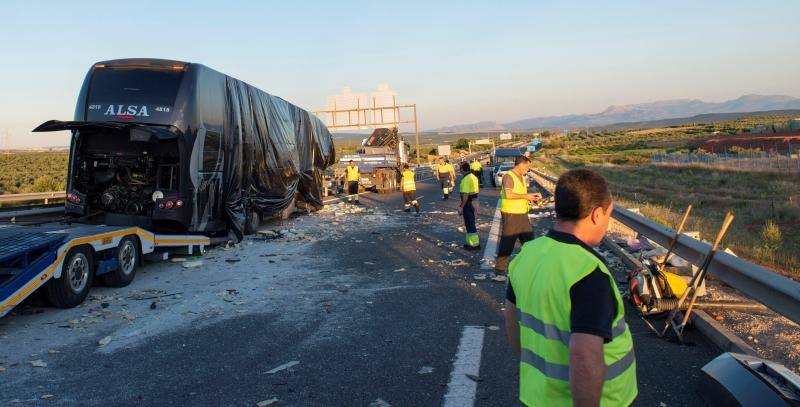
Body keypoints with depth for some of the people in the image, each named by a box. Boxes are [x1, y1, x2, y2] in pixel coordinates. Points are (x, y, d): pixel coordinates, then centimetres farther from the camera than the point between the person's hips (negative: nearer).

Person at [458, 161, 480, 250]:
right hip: (474, 202, 10)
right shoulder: (473, 176, 11)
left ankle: (475, 244, 2)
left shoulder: (466, 179, -21)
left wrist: (461, 207, -20)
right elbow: (477, 189, 19)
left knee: (470, 224, -2)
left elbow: (465, 195, -24)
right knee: (470, 223, 18)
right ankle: (470, 242, 26)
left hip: (468, 203, -10)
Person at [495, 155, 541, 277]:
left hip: (522, 215, 9)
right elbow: (508, 194, -27)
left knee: (529, 241, 13)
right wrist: (526, 196, -19)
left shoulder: (521, 177, 16)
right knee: (507, 243, -2)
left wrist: (532, 196, 7)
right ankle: (500, 268, 8)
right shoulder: (509, 176, -14)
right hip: (510, 215, -9)